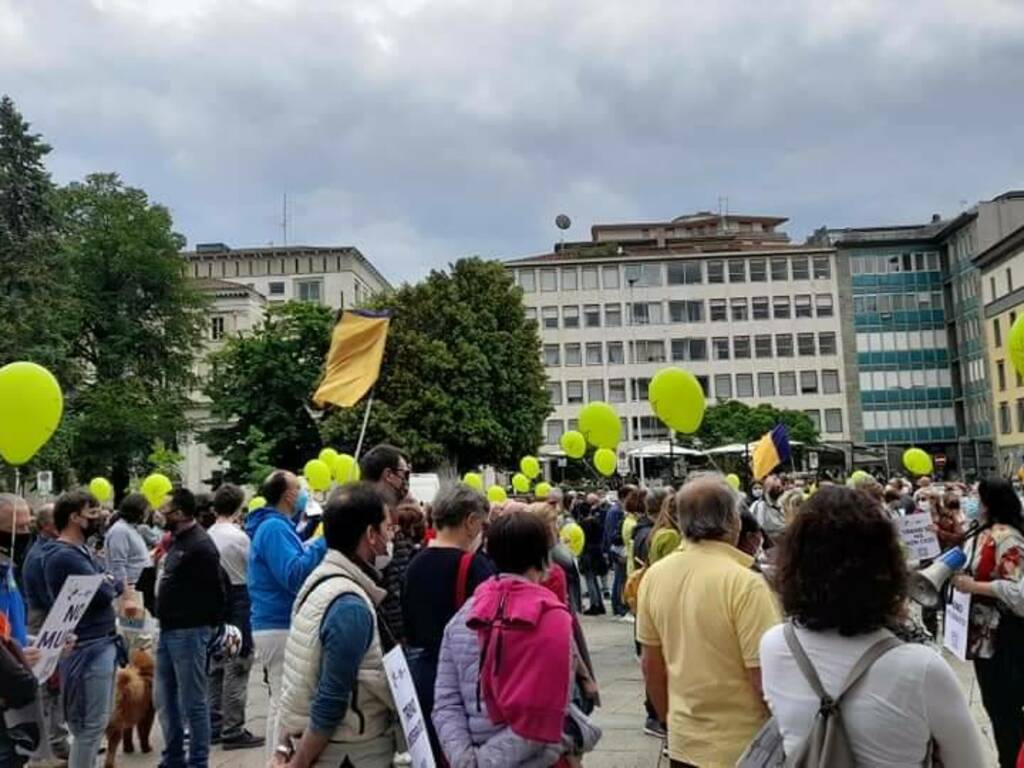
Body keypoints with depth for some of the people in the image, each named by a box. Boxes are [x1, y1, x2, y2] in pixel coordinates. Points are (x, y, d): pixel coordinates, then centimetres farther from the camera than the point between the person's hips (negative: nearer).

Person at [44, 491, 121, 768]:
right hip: (87, 648, -10)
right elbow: (104, 593, -24)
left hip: (101, 644, 10)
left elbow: (104, 587, 12)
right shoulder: (65, 556, -19)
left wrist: (108, 584, -11)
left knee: (96, 723, 19)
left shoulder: (81, 551, 13)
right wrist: (115, 585, -2)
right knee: (90, 725, -1)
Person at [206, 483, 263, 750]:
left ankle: (214, 726, 23)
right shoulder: (238, 536, -15)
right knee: (237, 669, -2)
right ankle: (233, 730, 1)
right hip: (238, 601, -7)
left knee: (215, 667, 15)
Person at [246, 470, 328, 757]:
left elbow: (291, 561, 21)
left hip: (279, 624, 11)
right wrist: (324, 543, -23)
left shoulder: (275, 526, 16)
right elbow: (293, 575, -25)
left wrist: (317, 546, 9)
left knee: (281, 701, 18)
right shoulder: (274, 528, -16)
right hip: (280, 627, -11)